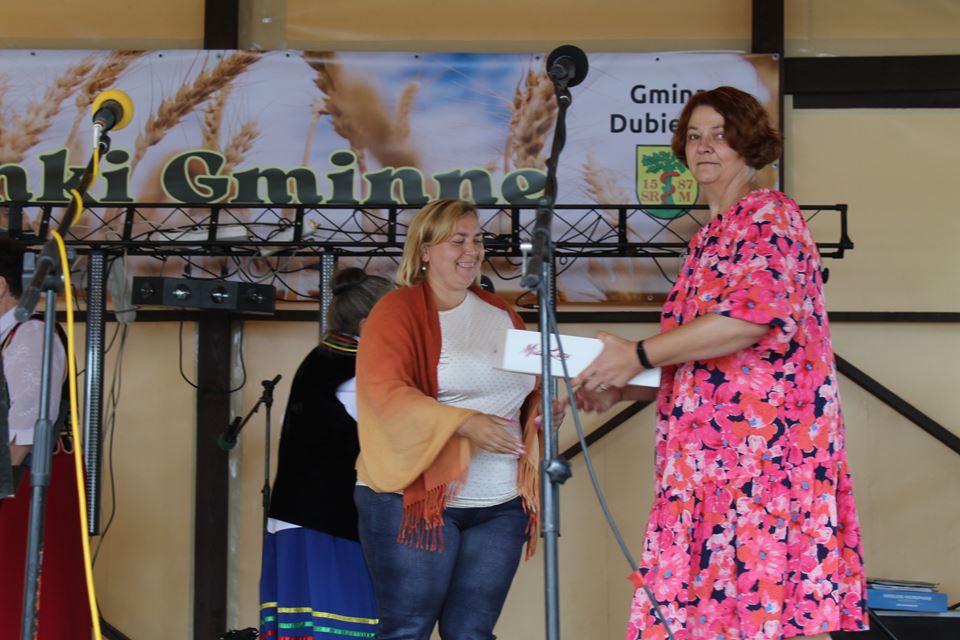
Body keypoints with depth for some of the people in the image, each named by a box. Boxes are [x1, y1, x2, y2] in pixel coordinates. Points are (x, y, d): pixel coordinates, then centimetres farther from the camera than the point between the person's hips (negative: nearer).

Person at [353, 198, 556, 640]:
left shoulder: (502, 315, 16)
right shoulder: (398, 310, -3)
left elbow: (530, 389, 24)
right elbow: (385, 392, -15)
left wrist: (545, 409, -1)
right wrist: (464, 422, -26)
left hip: (501, 502, 5)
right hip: (415, 497, -5)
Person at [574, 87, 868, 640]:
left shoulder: (770, 216, -2)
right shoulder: (709, 239, 23)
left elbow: (753, 313, -20)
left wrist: (640, 355, -15)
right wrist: (623, 389, 13)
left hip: (769, 452, -8)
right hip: (713, 461, 8)